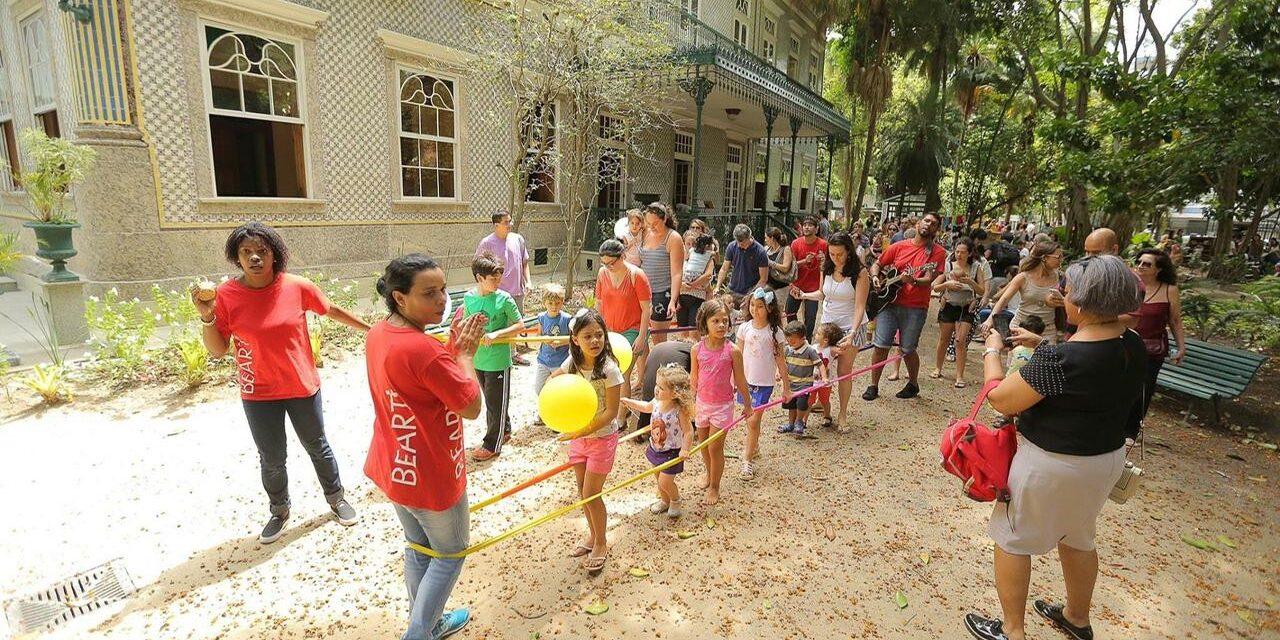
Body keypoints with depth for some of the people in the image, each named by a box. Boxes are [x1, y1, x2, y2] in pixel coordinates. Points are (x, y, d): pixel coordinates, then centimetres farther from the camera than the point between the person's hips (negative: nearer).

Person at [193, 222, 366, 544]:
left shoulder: (298, 286, -12)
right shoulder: (225, 295, -12)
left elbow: (332, 310, 5)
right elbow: (217, 351, -7)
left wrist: (370, 328, 11)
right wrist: (207, 317, -23)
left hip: (302, 387, 0)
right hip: (258, 394, 0)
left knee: (317, 447, 17)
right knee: (271, 460, 15)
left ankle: (336, 498, 38)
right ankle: (279, 511, 40)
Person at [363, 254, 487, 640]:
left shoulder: (379, 334, -2)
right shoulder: (424, 350, -32)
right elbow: (471, 407, -22)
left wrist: (452, 347, -1)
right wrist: (465, 353, -13)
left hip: (393, 468, 9)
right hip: (431, 478, -9)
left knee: (418, 548, 27)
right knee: (450, 554, 17)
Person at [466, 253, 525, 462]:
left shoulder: (504, 299, -13)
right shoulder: (469, 298, -2)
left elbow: (520, 326, -10)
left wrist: (496, 334, -21)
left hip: (499, 360, -5)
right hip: (478, 359, 5)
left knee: (496, 402, 6)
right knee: (490, 399, 20)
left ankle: (492, 444, 20)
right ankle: (504, 431, 40)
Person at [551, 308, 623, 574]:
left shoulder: (609, 369, -23)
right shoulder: (572, 363, -7)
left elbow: (611, 411, -21)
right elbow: (553, 381, 12)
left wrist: (584, 431, -26)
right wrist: (556, 379, -12)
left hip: (602, 437, -6)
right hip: (578, 435, 6)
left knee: (591, 493, 1)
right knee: (582, 490, 17)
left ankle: (601, 544, 25)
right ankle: (593, 535, 39)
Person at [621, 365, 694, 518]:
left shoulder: (680, 411, -29)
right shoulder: (657, 402, -10)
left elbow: (688, 431, -23)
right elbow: (646, 407, 14)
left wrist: (685, 450, -30)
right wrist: (628, 402, 12)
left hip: (671, 452, -7)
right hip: (656, 447, 7)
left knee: (665, 482, -1)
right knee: (659, 478, 22)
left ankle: (675, 502, 30)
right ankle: (665, 501, 48)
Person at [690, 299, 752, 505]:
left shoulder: (733, 350, -16)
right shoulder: (697, 349, -10)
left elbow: (740, 380, -5)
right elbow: (693, 379, 3)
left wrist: (747, 404, 5)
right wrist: (691, 403, 12)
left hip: (722, 405, -3)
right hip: (702, 403, 3)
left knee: (715, 448, 2)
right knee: (703, 444, 20)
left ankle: (714, 487, 24)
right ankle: (709, 474, 47)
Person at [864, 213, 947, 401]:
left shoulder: (936, 252, -1)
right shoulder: (898, 246, 8)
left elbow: (928, 280, -11)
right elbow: (876, 264, 16)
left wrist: (912, 281, -30)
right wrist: (875, 277, -4)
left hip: (915, 307, -2)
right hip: (889, 302, 2)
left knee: (908, 350, 4)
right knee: (881, 345, 0)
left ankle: (913, 384, 29)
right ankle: (874, 386, 13)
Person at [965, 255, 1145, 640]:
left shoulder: (1061, 358, -30)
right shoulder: (1133, 346, -4)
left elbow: (1000, 399, -23)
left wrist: (992, 351, -8)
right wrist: (1041, 345, 9)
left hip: (1053, 464, -8)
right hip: (1107, 457, 8)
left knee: (1012, 539, 11)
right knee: (1078, 538, 28)